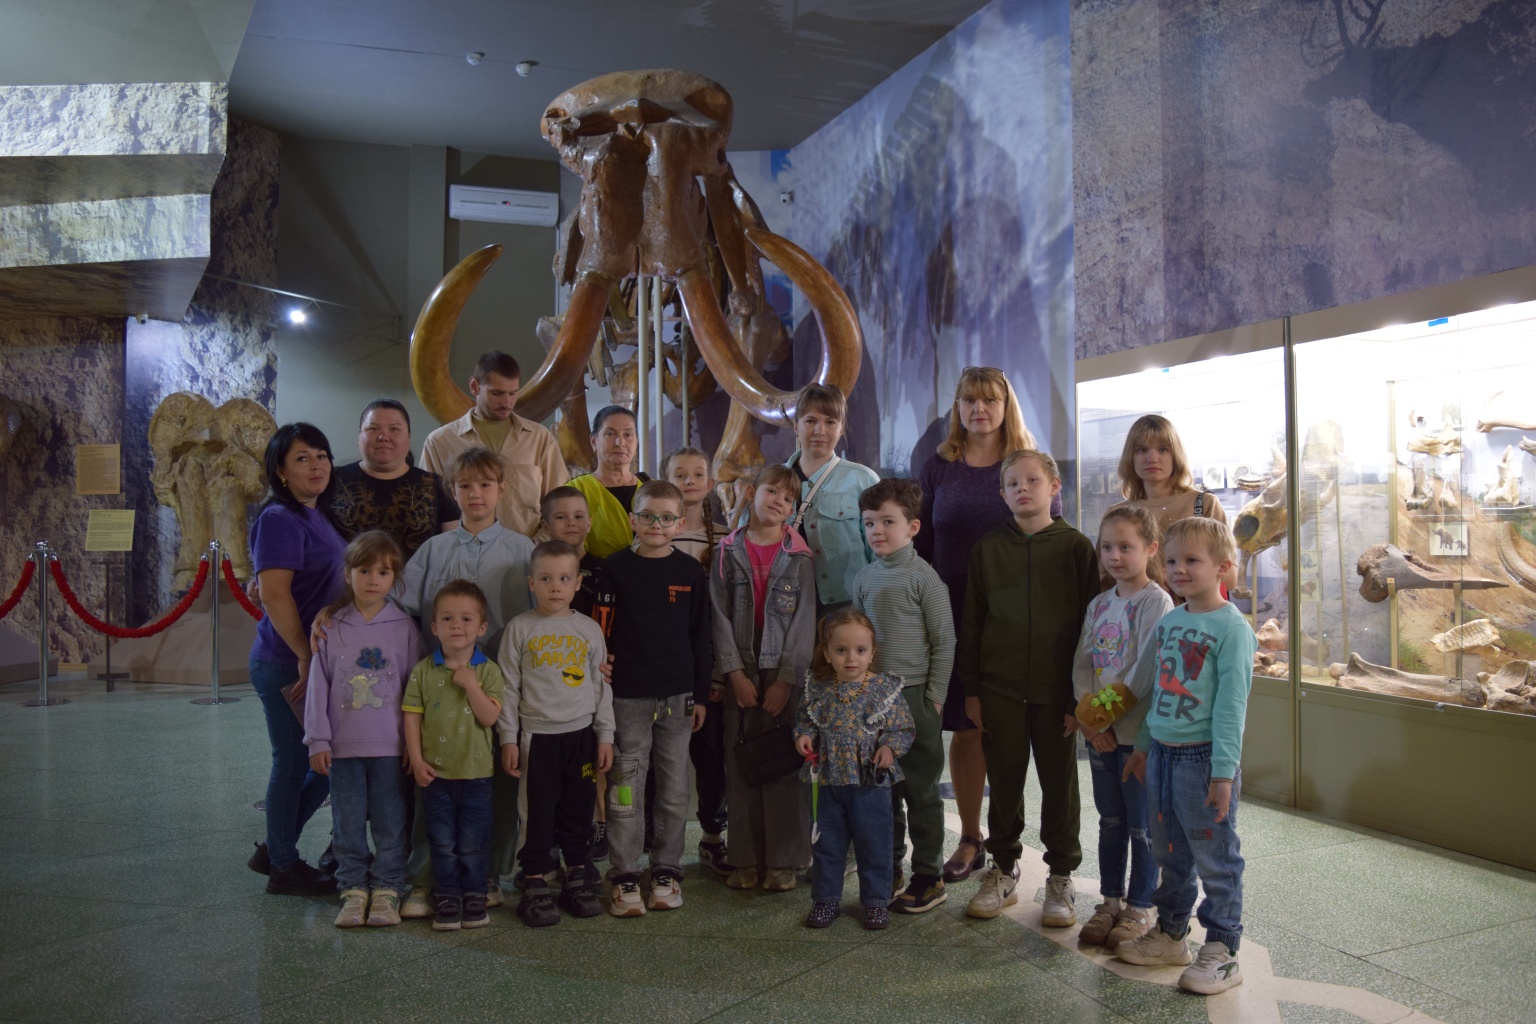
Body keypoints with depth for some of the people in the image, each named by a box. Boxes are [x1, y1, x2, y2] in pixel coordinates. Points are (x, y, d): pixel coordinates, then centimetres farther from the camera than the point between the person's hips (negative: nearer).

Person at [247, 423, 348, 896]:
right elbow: (274, 595, -21)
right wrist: (305, 657, -18)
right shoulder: (280, 519, -14)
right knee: (293, 763, 3)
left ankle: (274, 848, 30)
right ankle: (283, 867, 19)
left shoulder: (319, 515, 13)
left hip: (316, 660, 9)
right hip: (286, 664, -9)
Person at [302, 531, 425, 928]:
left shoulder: (404, 627, -1)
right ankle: (353, 890, 21)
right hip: (343, 745, 1)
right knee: (348, 823, 9)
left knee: (390, 822, 6)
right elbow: (319, 684, 2)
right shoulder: (331, 627, 1)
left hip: (390, 745, -1)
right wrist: (318, 740, -2)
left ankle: (387, 890, 18)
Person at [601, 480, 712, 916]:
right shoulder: (615, 567, -1)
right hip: (627, 695, -2)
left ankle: (667, 871, 21)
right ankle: (625, 877, 12)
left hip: (678, 695, 2)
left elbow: (700, 636, 7)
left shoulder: (690, 571, 4)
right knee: (626, 786, 2)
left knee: (674, 788, 9)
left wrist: (700, 694, 7)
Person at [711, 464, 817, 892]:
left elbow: (804, 621, -3)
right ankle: (746, 858, 16)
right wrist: (734, 672, -7)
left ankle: (783, 860, 11)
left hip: (785, 674, -1)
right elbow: (720, 615, 1)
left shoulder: (799, 556, 0)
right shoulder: (728, 552, 4)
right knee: (740, 764, 5)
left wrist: (786, 679, -9)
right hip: (741, 674, 2)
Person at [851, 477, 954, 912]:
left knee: (920, 791, 3)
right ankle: (888, 868, 25)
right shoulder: (864, 578, 8)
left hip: (914, 696, -5)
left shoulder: (924, 577, -8)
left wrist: (934, 697, -8)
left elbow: (944, 642, -6)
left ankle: (928, 877, 14)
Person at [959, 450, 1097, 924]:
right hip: (1000, 688, 2)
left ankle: (1061, 876, 23)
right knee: (1004, 780, 10)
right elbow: (971, 621, 7)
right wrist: (971, 688, 3)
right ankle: (1003, 871, 26)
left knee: (1059, 783, 7)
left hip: (1057, 688, -2)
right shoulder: (988, 547, 4)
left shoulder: (1075, 547, -2)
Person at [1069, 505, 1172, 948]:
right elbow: (1082, 664, 6)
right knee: (1110, 821, 16)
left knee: (1141, 825, 5)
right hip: (1099, 731, 6)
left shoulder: (1156, 602, -11)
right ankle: (1110, 902, 27)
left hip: (1138, 731, -6)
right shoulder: (1099, 605, 10)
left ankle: (1139, 908, 18)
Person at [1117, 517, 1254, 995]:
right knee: (1169, 853, 18)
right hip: (1162, 754, 7)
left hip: (1203, 758, -7)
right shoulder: (1167, 622, 10)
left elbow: (1231, 706, -16)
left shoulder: (1232, 628, -12)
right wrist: (1142, 746, 19)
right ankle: (1170, 934, 32)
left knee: (1215, 858, 4)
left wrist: (1224, 771, -18)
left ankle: (1221, 952, 15)